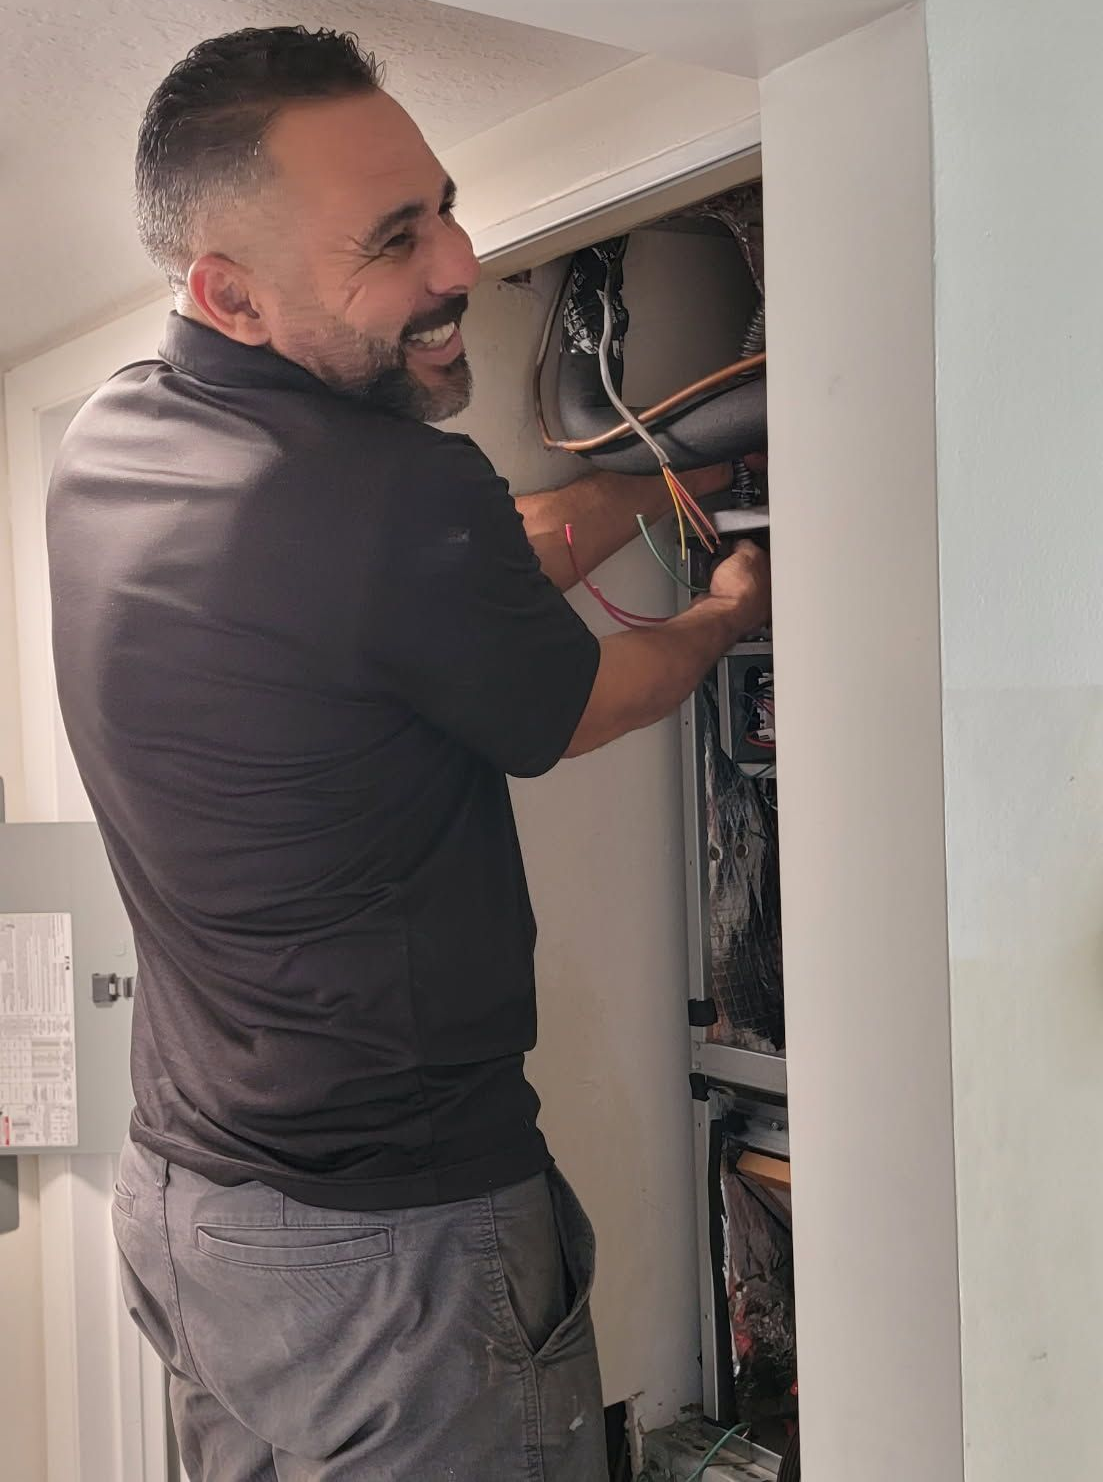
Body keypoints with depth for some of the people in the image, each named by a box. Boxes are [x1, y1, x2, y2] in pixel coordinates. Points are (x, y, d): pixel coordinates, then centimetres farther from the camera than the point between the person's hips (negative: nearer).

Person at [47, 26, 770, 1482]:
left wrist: (665, 481, 17)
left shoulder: (103, 445, 0)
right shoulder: (403, 499, -26)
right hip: (390, 1240, -8)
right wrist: (729, 610, 15)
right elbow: (576, 707, -5)